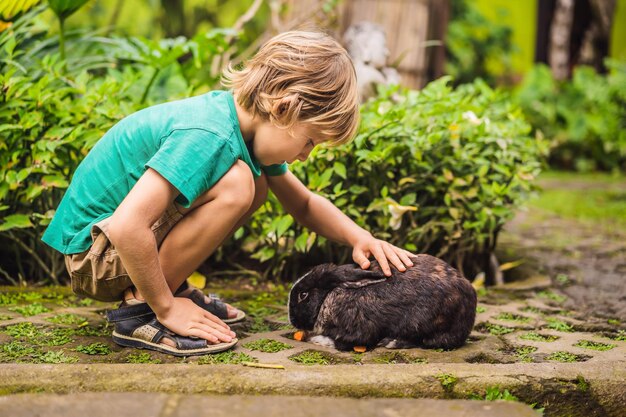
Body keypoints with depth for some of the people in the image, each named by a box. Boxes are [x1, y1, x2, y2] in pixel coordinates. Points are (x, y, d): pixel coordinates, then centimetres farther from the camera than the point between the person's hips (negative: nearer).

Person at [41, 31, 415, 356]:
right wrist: (166, 308, -25)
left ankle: (171, 286, 6)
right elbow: (126, 228, -37)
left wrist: (359, 237, -4)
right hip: (91, 249, -9)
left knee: (255, 185, 5)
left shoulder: (250, 122, 0)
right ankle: (140, 309, -17)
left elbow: (303, 204, 12)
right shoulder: (208, 137, -29)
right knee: (236, 185, -26)